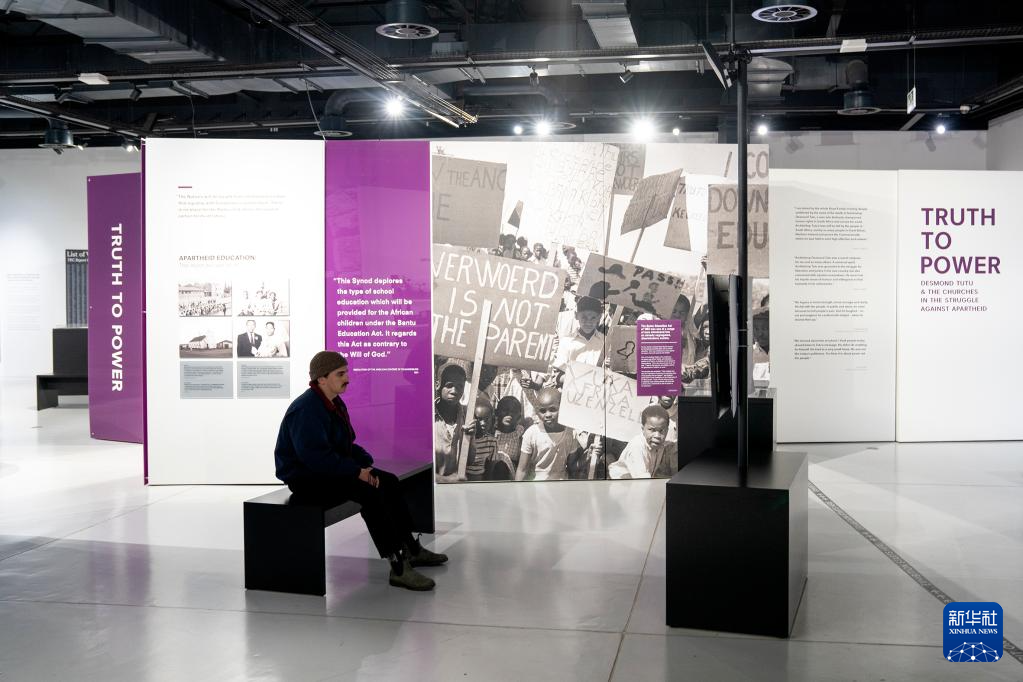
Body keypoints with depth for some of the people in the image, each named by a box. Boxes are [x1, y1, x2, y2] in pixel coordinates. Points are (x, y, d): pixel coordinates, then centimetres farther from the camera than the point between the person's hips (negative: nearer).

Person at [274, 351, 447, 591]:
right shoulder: (306, 409, -21)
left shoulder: (335, 404, 11)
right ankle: (398, 567, -28)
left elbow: (346, 445, 17)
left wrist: (366, 463, -3)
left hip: (328, 470, 11)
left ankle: (411, 550, 13)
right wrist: (356, 471, -25)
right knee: (368, 491, -29)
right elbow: (315, 456, -30)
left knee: (389, 481, 4)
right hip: (305, 478, -11)